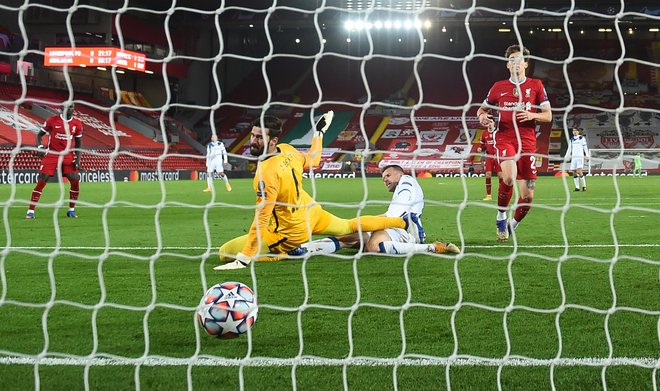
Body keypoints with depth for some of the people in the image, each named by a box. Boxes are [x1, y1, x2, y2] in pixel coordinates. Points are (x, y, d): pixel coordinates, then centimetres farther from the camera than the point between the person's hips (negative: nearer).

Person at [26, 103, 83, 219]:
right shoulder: (52, 120, -4)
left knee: (75, 181, -7)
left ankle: (72, 210, 12)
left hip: (68, 156, 3)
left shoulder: (77, 124, 4)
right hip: (51, 155, -3)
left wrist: (78, 159, 2)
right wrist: (39, 147, -15)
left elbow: (78, 143, 13)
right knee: (41, 181, -11)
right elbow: (39, 135, 4)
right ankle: (30, 211, -7)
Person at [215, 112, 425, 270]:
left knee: (226, 253, -12)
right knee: (350, 226, 35)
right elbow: (312, 160, 12)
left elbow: (261, 220, -33)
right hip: (310, 212, 8)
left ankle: (288, 253, -6)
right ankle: (404, 221, 44)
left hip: (293, 231, -8)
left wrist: (243, 259, -31)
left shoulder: (267, 172, -33)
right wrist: (319, 132, 28)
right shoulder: (287, 150, -11)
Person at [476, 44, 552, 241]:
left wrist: (533, 115, -13)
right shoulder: (499, 87, 10)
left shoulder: (536, 85, 8)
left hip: (527, 142, 1)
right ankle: (501, 216, -8)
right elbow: (482, 109, 20)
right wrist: (482, 116, -4)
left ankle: (513, 225, 25)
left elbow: (548, 115, 8)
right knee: (509, 177, -32)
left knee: (528, 196, -3)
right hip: (504, 139, -1)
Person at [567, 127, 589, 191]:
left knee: (579, 171, -16)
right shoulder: (572, 139, 16)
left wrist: (587, 155, -11)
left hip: (580, 157, -5)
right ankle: (577, 187, 5)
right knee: (574, 173, 0)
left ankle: (584, 186, -5)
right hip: (573, 157, 5)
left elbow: (585, 147, -2)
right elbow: (569, 148, 19)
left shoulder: (582, 138, 0)